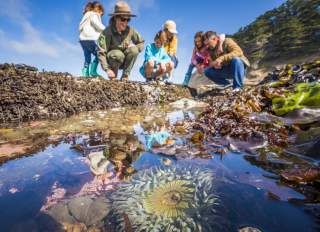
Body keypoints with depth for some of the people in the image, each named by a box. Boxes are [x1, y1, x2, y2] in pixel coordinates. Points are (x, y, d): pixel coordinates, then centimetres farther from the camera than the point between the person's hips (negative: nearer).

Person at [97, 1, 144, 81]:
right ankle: (113, 77, -9)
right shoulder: (107, 32, -20)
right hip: (110, 60, -3)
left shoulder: (130, 30, -9)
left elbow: (141, 42, 4)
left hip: (123, 61, 4)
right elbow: (101, 52, -23)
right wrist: (107, 69, -33)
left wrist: (134, 48, -17)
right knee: (118, 54, -36)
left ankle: (125, 77, -14)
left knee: (134, 49, -24)